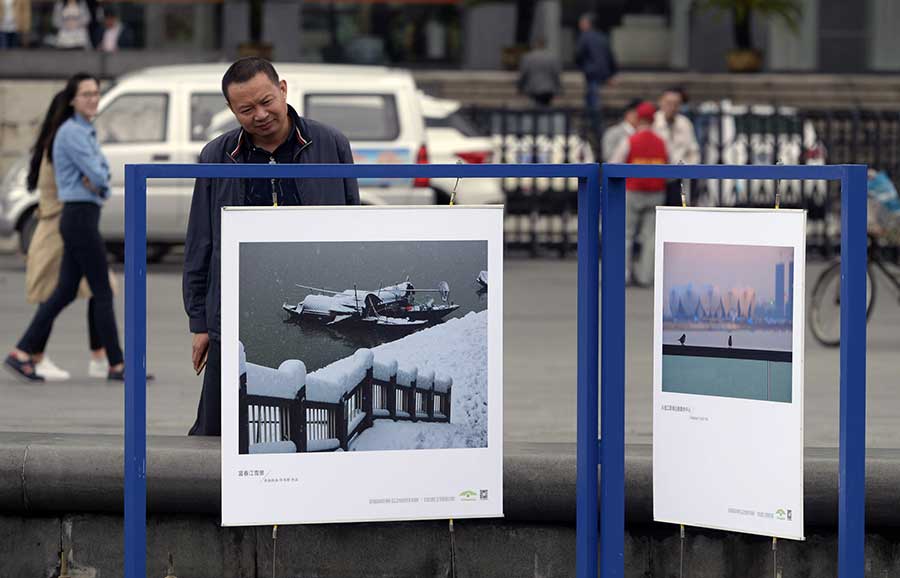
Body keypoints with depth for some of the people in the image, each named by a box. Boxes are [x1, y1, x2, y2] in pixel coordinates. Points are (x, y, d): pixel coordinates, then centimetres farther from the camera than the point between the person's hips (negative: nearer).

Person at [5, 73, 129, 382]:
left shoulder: (86, 133, 18)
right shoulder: (71, 133, -12)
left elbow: (102, 174, 13)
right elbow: (97, 175, -17)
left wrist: (95, 180, -9)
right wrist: (96, 179, 6)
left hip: (79, 219, 10)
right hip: (80, 216, -10)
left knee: (65, 292, 8)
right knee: (103, 293, -4)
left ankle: (22, 354, 7)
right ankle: (116, 365, 1)